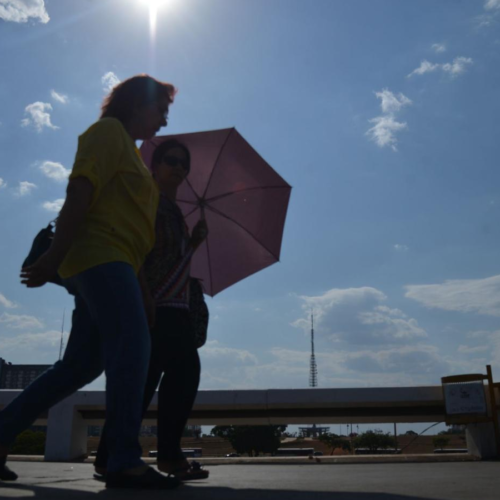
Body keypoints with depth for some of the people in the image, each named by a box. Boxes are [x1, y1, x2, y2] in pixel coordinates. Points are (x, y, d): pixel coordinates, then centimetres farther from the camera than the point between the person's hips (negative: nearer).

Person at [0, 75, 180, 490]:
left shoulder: (128, 150, 29)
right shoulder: (108, 131, 2)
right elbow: (80, 193, -12)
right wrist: (55, 256, -20)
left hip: (108, 266, 10)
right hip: (102, 256, -10)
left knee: (82, 364, 9)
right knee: (132, 347, -18)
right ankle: (125, 462, -19)